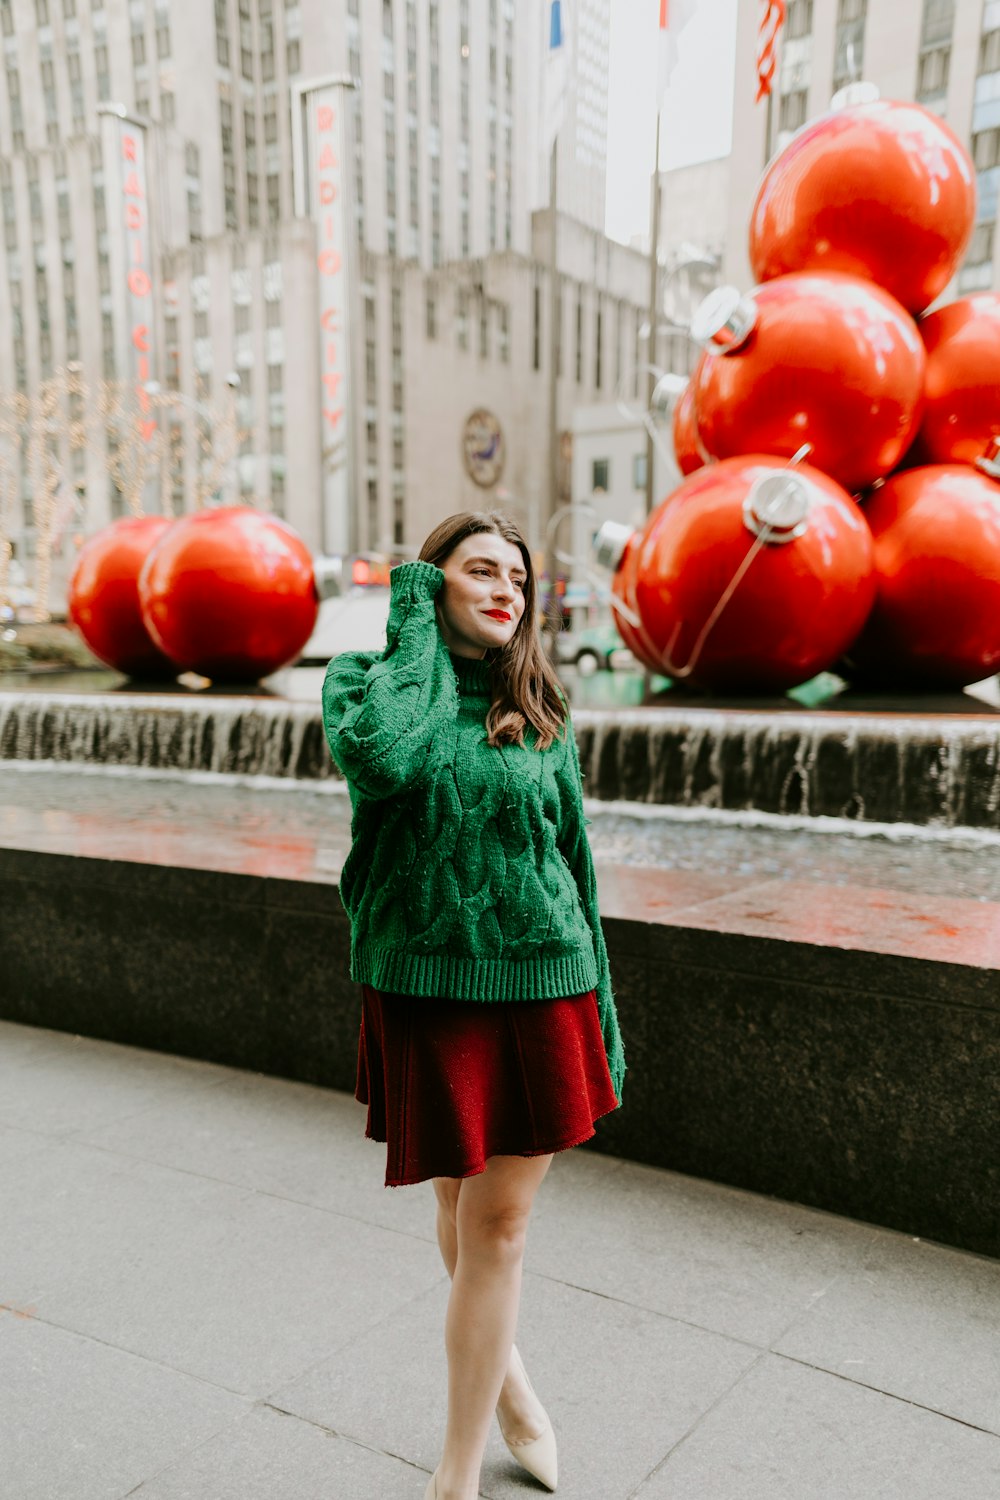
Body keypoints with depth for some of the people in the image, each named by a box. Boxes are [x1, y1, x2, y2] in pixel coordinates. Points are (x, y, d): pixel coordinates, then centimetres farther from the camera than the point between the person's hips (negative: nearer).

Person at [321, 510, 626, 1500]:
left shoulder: (540, 711, 4)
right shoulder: (362, 676, -2)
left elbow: (575, 859, 9)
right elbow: (382, 758, -27)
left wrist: (602, 1012, 8)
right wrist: (418, 624, -14)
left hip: (541, 982, 1)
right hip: (425, 984, -1)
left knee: (500, 1219, 6)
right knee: (458, 1203, 17)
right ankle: (503, 1371, 46)